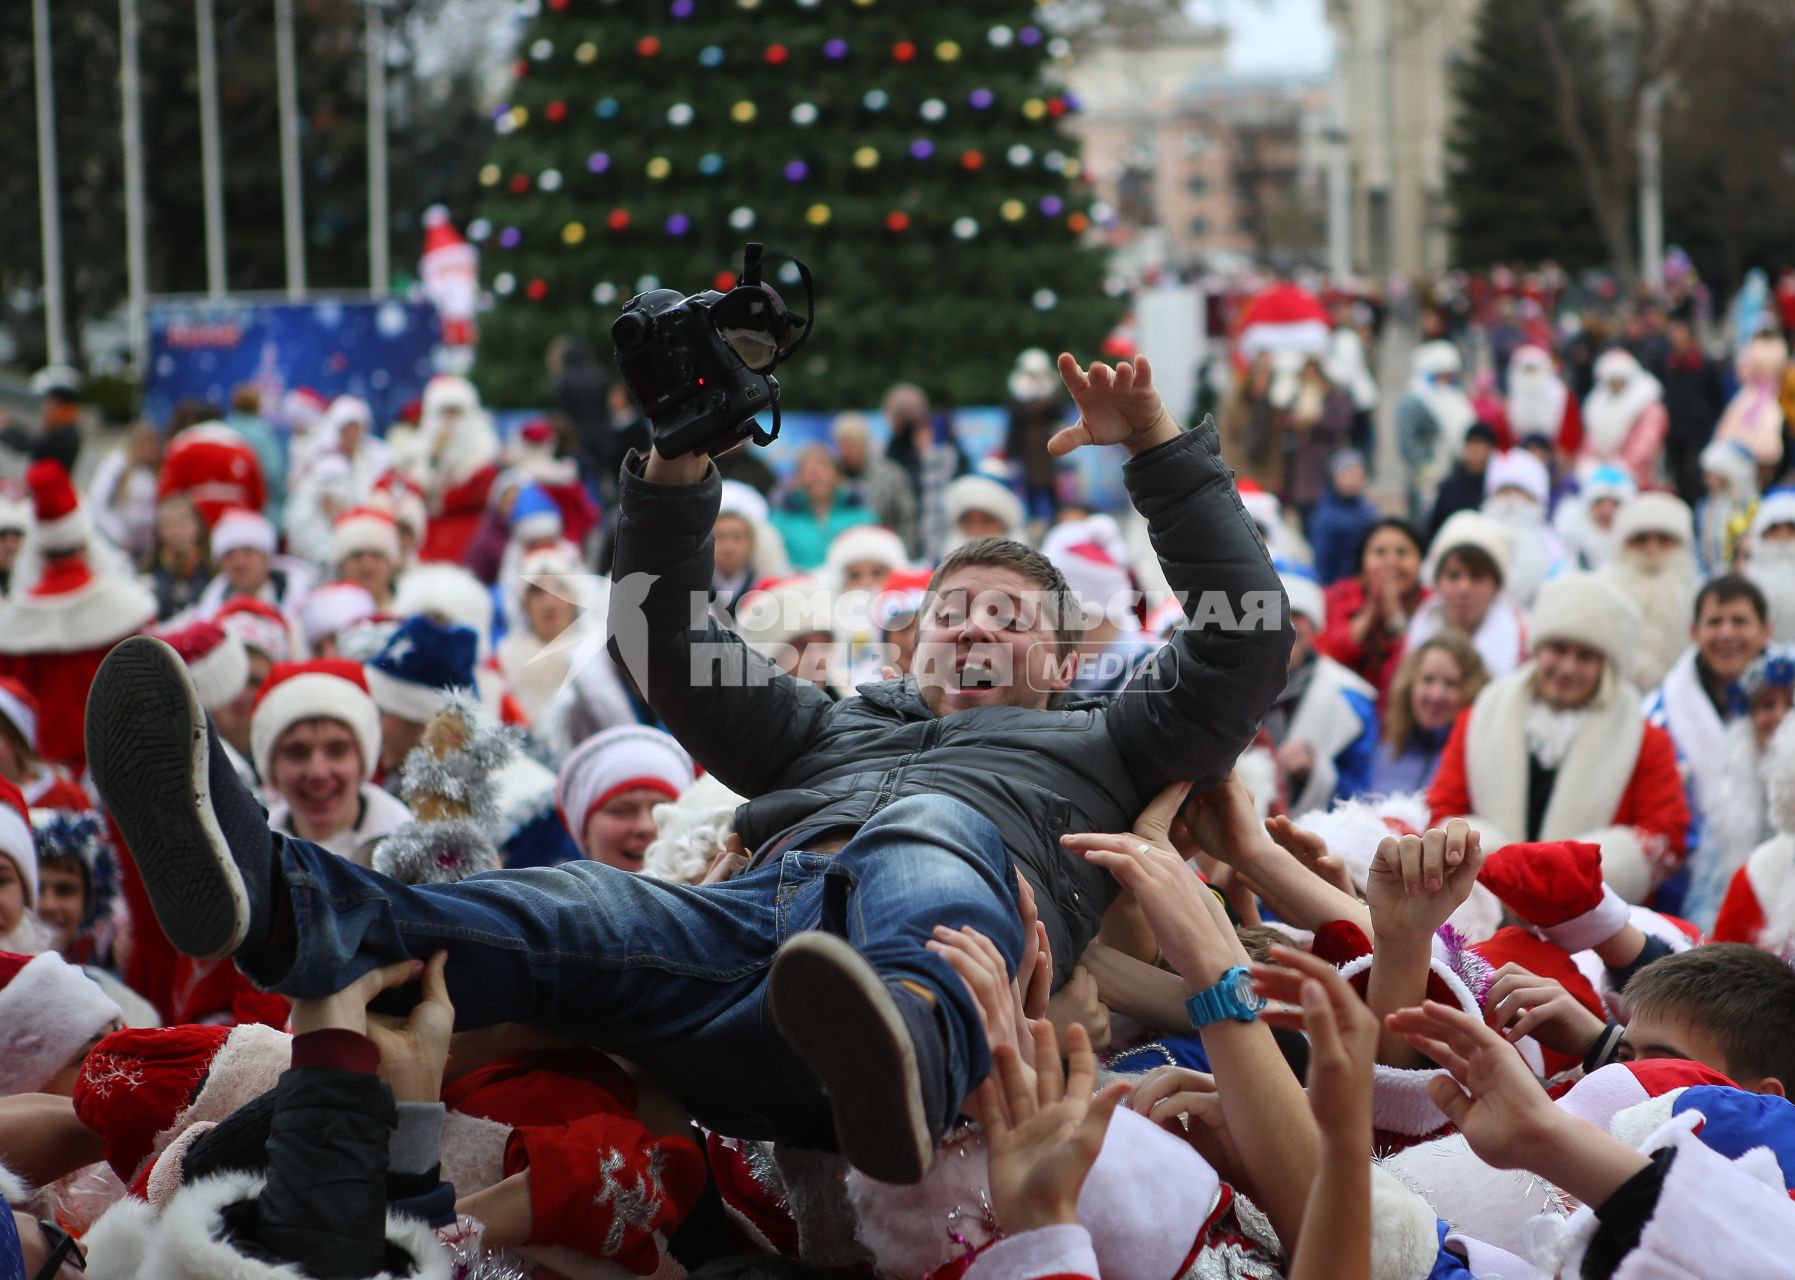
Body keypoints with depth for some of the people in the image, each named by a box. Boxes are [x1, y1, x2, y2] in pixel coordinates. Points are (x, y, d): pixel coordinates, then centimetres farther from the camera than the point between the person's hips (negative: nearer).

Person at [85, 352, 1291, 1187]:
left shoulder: (1090, 746, 38)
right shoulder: (830, 729, 45)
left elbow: (1246, 642, 27)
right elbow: (667, 647, 42)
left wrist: (1166, 452, 23)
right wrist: (678, 474, 29)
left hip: (938, 936, -3)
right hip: (750, 914, 3)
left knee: (926, 833, -39)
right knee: (566, 910, -27)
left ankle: (901, 1048, -75)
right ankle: (266, 896, -56)